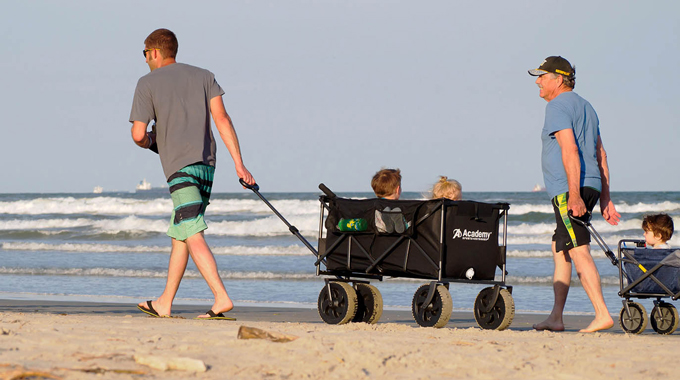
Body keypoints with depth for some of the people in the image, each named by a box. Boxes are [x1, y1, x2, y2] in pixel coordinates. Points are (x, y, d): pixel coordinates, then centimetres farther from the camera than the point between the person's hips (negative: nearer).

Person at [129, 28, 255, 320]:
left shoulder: (147, 84, 3)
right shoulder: (204, 76, 16)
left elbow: (138, 135, -2)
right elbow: (221, 118, 5)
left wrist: (149, 143, 23)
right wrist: (239, 164, 1)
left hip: (179, 167, -6)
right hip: (207, 164, 6)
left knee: (193, 237, -12)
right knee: (179, 233, 14)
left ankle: (221, 297, -25)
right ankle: (164, 303, 19)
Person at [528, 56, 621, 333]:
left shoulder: (558, 106, -7)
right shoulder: (585, 107, 23)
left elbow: (569, 149, -20)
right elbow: (600, 155, 23)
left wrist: (573, 194, -26)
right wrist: (605, 199, 23)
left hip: (568, 190, -10)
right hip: (591, 187, 10)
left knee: (578, 251, -14)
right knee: (559, 250, 14)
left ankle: (602, 314, -20)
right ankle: (555, 317, 15)